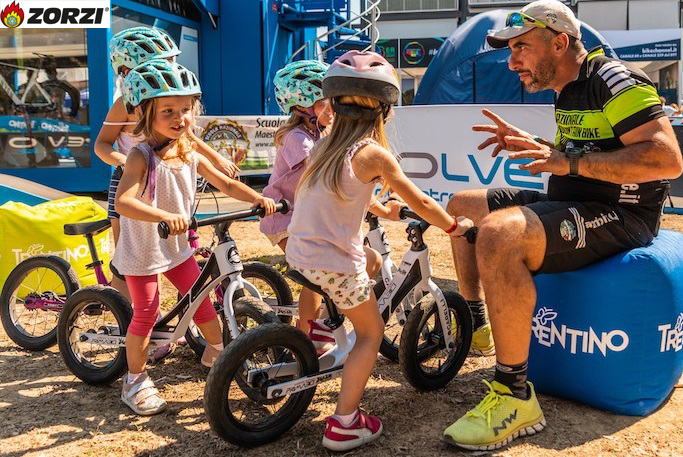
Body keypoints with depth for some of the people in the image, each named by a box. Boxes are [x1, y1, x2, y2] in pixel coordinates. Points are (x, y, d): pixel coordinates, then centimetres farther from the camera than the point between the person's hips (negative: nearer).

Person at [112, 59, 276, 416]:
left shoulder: (190, 156, -3)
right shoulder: (141, 157, -24)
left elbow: (227, 185, 4)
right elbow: (123, 202, -38)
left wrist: (257, 198, -12)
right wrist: (164, 216, -53)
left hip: (177, 247, 6)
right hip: (141, 252, -6)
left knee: (202, 303, 14)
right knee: (145, 315, 4)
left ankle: (218, 352, 38)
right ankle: (135, 380, 24)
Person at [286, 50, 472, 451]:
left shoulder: (324, 147, 9)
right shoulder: (373, 153, -11)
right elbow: (420, 203, -6)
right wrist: (456, 227, 9)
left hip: (299, 253, 7)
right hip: (334, 263, -7)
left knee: (371, 262, 32)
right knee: (371, 333, 11)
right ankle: (344, 424, 10)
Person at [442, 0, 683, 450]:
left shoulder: (613, 80, -15)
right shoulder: (570, 91, 15)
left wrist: (569, 162, -26)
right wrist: (527, 143, 12)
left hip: (616, 216, -10)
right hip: (569, 205, 10)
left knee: (498, 233, -36)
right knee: (461, 205, 14)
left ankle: (516, 398, -28)